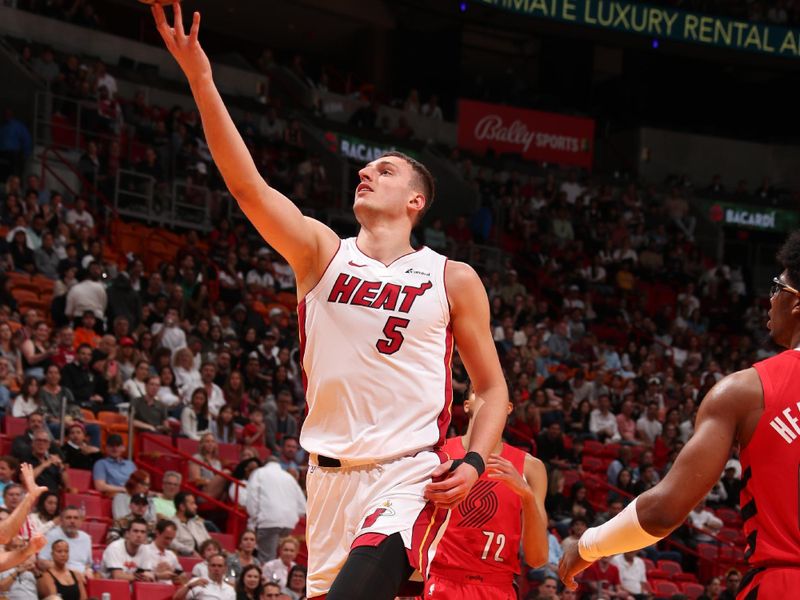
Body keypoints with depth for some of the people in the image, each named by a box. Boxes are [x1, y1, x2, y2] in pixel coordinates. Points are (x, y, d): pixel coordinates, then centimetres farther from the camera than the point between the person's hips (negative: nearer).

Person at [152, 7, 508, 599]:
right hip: (329, 477, 4)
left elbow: (493, 387, 10)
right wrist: (201, 81, -18)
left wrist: (473, 462, -9)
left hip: (408, 480, -4)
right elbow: (249, 187, -7)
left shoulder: (453, 279, 4)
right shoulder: (322, 253, 8)